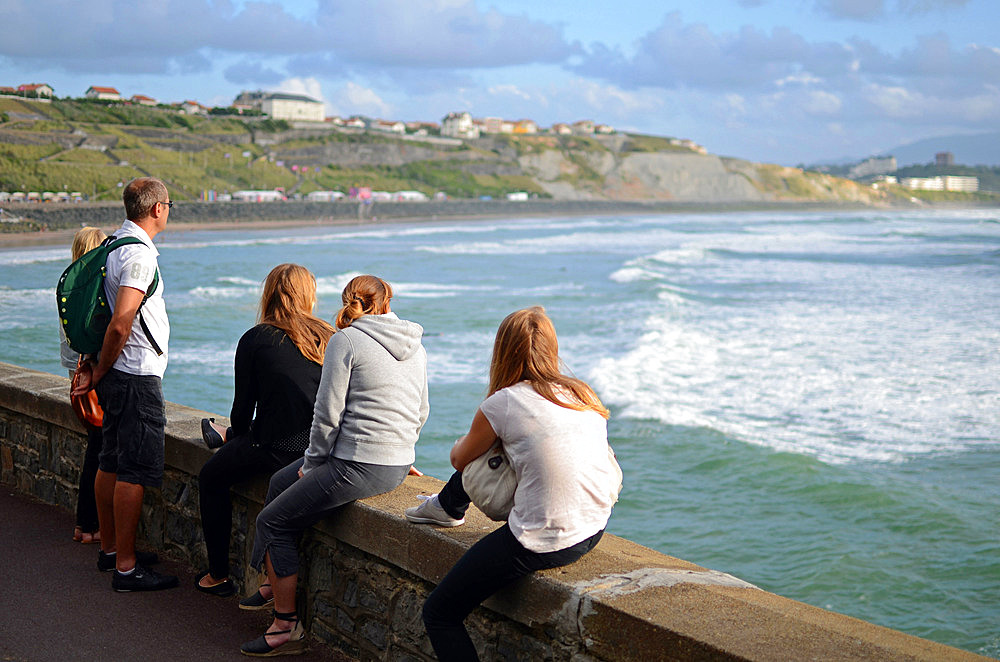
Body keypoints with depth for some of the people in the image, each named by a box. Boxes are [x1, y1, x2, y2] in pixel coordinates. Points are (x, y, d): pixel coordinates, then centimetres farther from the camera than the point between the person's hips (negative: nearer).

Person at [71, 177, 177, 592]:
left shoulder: (113, 245, 12)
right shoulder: (139, 255, -18)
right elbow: (120, 324, -25)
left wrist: (94, 367, 17)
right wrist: (102, 369, -10)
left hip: (116, 374, 10)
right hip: (137, 377, -10)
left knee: (111, 463, 16)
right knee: (135, 472, -5)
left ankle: (110, 550, 28)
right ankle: (126, 568, -1)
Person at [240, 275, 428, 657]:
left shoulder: (346, 340, -9)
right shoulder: (415, 347, 11)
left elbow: (328, 413, -11)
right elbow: (420, 414, 17)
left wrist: (312, 463, 2)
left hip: (357, 465, -8)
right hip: (399, 467, 9)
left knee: (273, 521, 6)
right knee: (280, 482, 26)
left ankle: (287, 627, 8)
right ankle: (276, 583, 34)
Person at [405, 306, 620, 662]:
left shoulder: (501, 404, -10)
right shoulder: (585, 396, 4)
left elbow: (459, 458, 8)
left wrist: (463, 441, 30)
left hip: (541, 545, -7)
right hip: (594, 532, 7)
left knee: (438, 614, 11)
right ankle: (448, 506, 53)